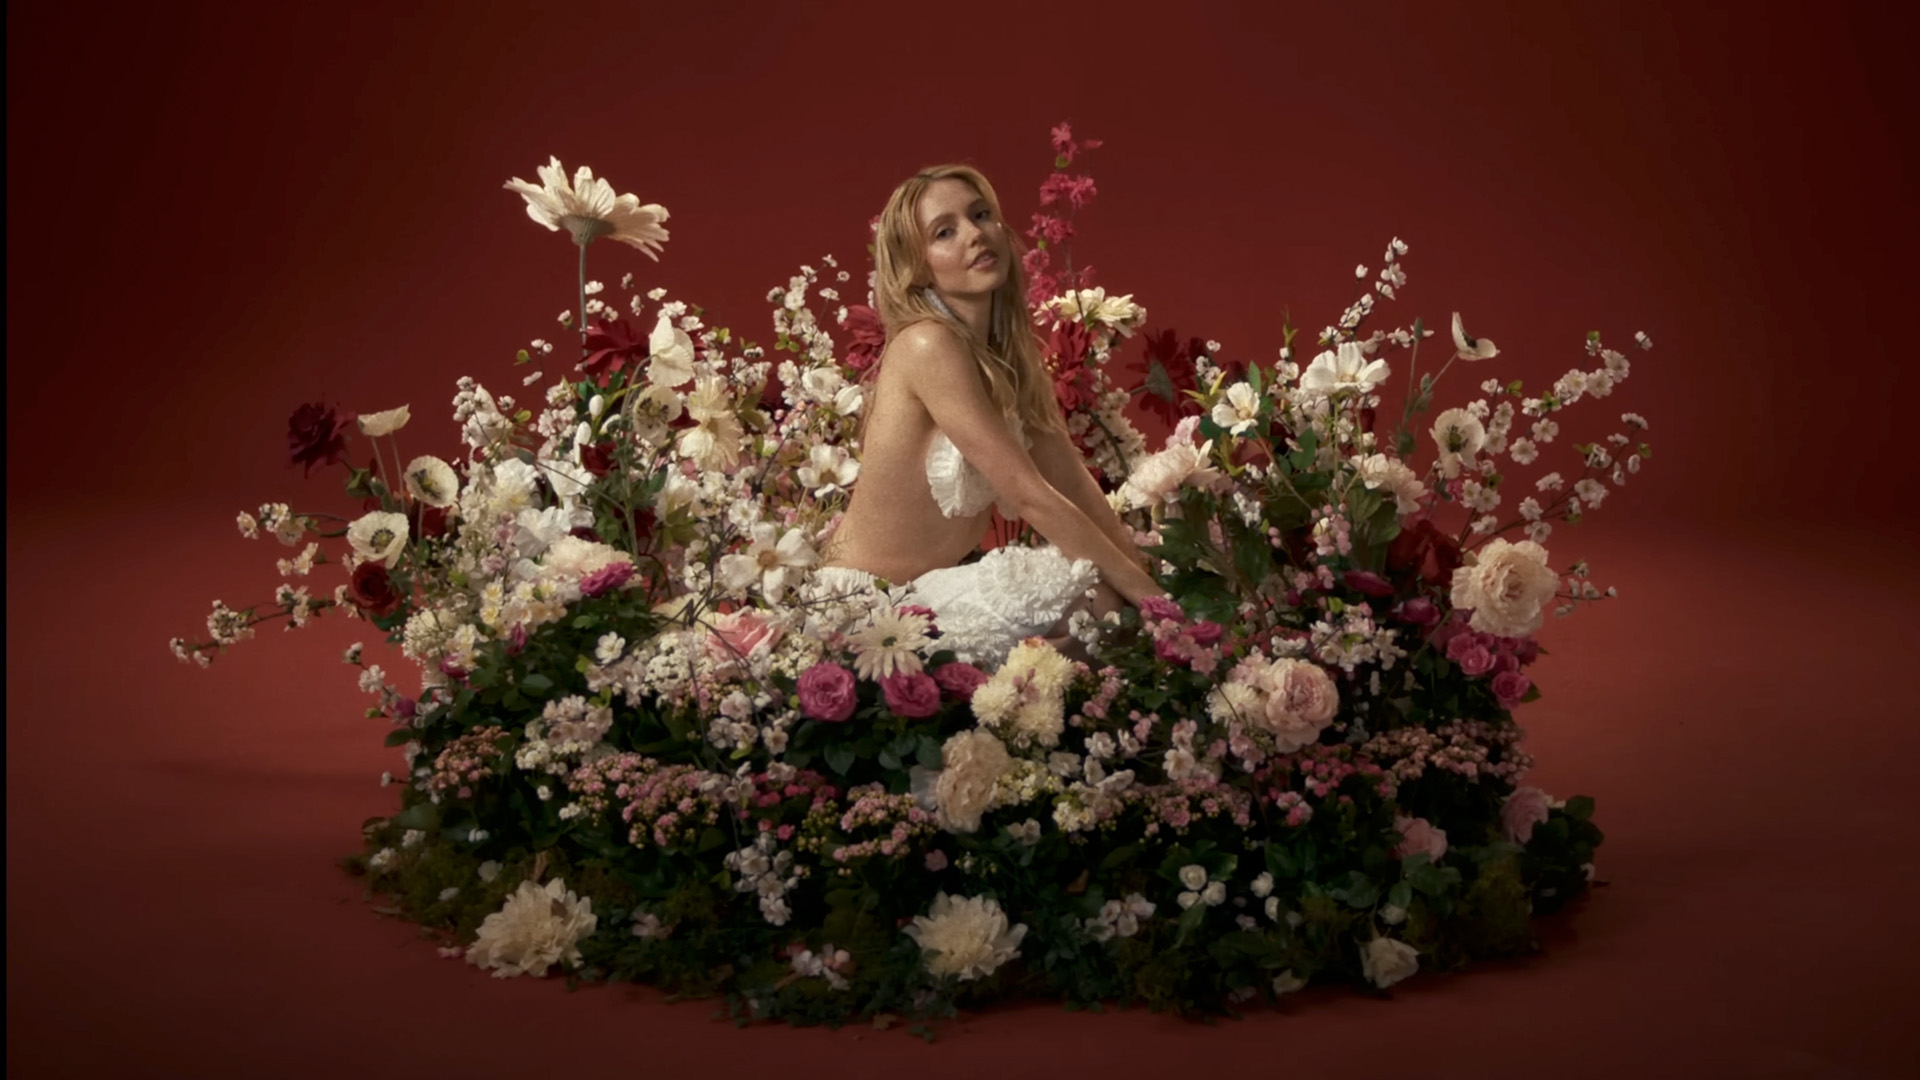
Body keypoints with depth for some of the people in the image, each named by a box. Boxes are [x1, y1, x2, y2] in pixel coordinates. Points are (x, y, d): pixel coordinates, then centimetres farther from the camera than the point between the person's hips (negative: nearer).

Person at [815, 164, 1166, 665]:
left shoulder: (1011, 351, 6)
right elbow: (1029, 495, -23)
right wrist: (1147, 594, -21)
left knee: (1119, 592, 1)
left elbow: (1073, 480, 2)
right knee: (1093, 592, -20)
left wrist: (1144, 572, -11)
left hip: (932, 585, 9)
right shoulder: (929, 346, -21)